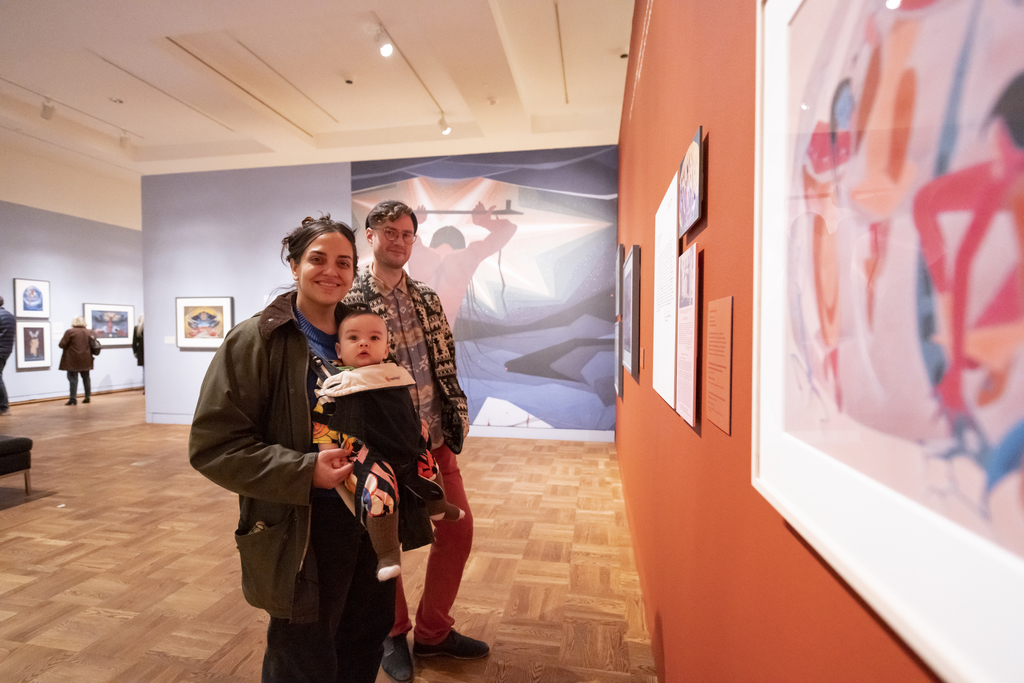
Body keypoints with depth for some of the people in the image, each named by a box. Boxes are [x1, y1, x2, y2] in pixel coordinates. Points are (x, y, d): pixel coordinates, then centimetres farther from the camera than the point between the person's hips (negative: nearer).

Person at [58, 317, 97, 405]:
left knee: (73, 378, -3)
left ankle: (73, 399, -7)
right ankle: (87, 397, 16)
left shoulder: (70, 332, -10)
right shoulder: (90, 332, 5)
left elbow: (62, 345, -10)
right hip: (86, 361, 5)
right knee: (86, 378, 13)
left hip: (73, 361, -5)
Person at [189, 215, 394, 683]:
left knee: (365, 644, 22)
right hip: (298, 536, -5)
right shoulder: (255, 339, -11)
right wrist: (305, 472, -24)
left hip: (368, 522, 5)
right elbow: (213, 445, -15)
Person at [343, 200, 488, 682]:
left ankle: (432, 630, 34)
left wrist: (458, 413, 7)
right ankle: (393, 635, 39)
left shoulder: (427, 299, 8)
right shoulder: (349, 301, -10)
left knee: (458, 529, 11)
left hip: (435, 438, 6)